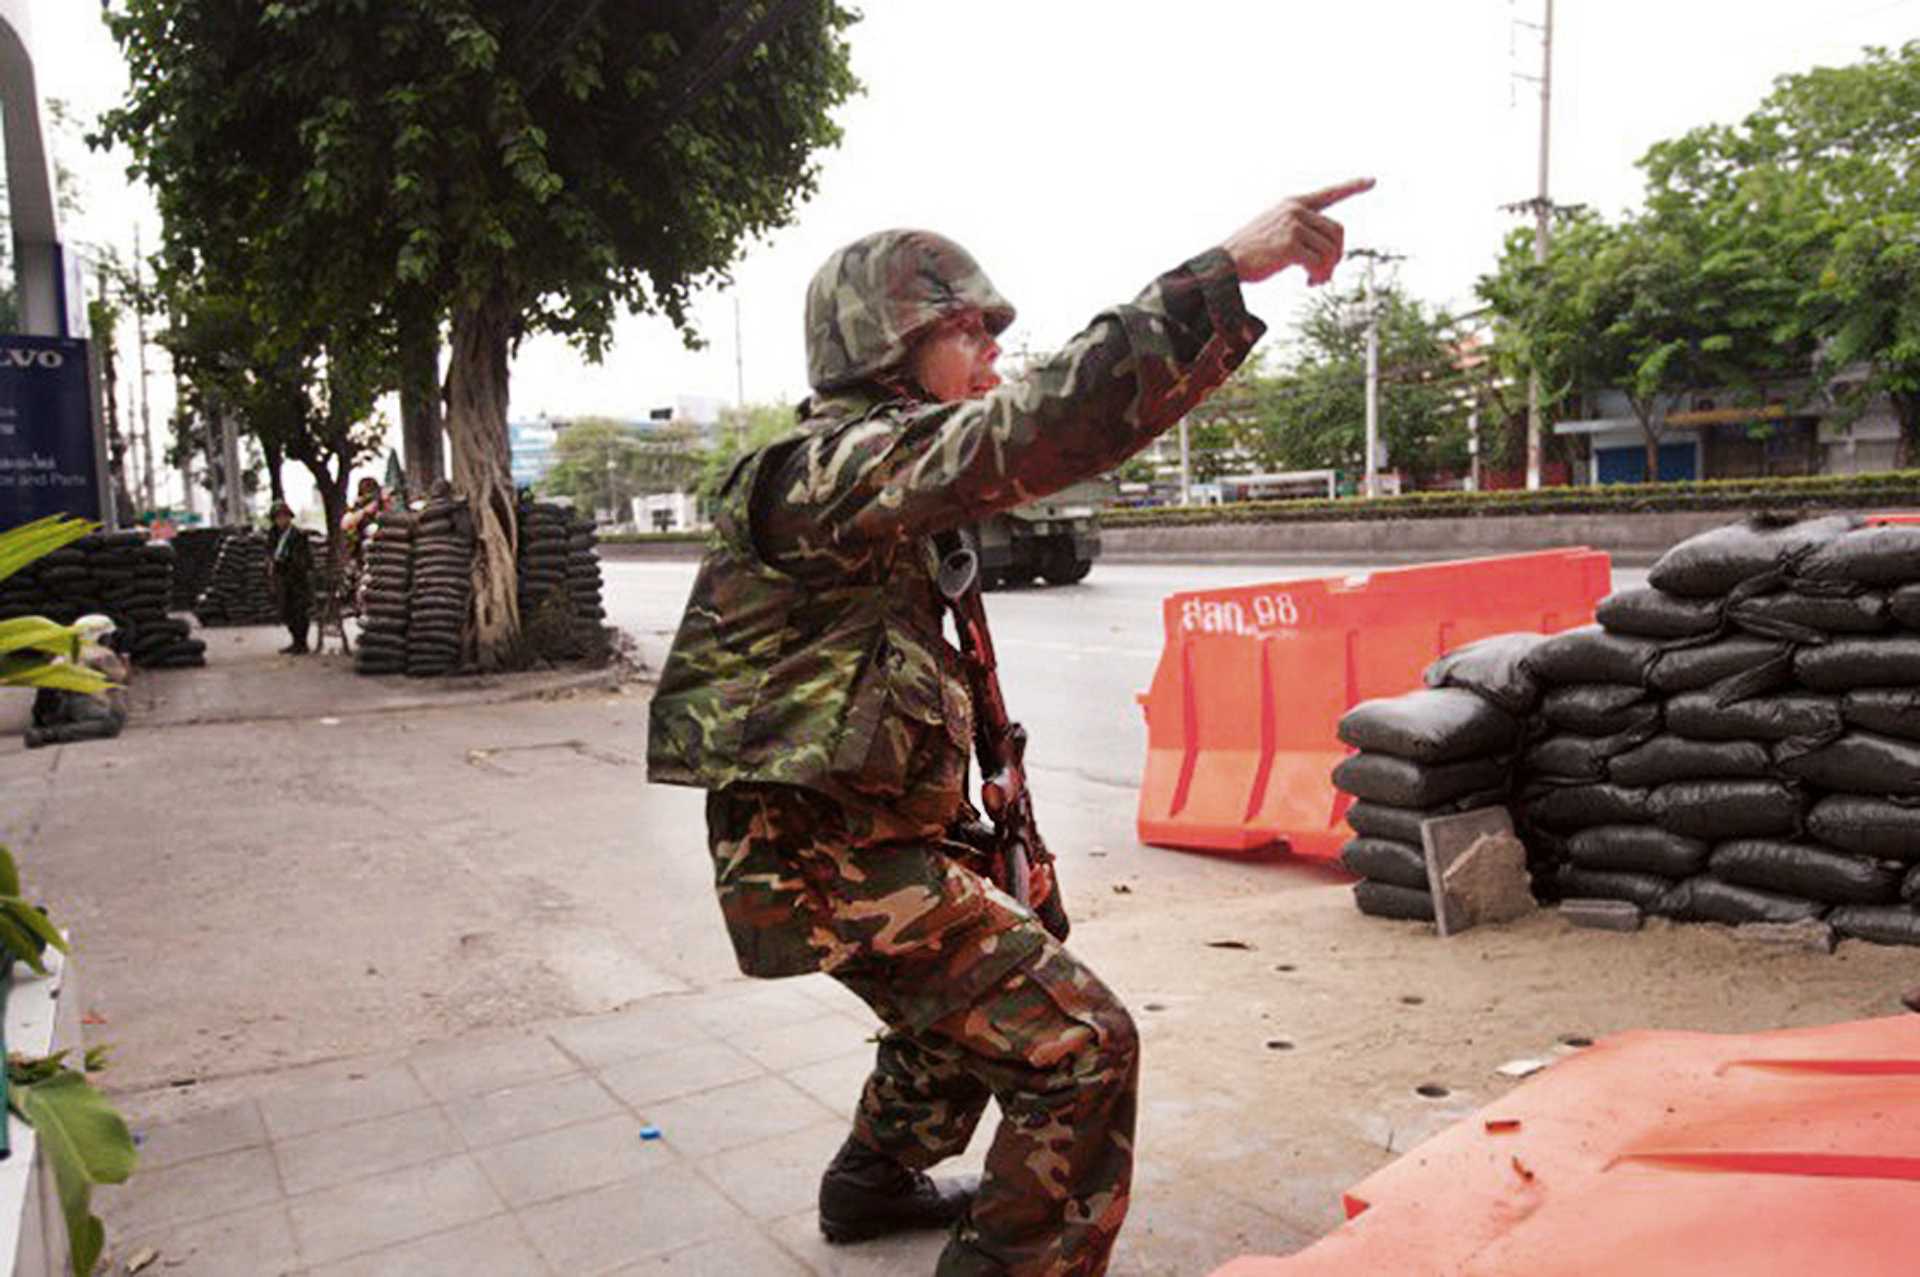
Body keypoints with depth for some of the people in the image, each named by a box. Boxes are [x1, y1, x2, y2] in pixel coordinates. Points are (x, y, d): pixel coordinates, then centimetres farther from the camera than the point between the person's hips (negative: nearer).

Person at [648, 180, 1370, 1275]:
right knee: (1081, 1045, -9)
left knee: (968, 996, 32)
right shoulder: (837, 465, -20)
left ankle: (876, 1182, 49)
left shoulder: (848, 471, 15)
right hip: (843, 865, -11)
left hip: (850, 844, 11)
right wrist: (1227, 270, -36)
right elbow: (1038, 430, -35)